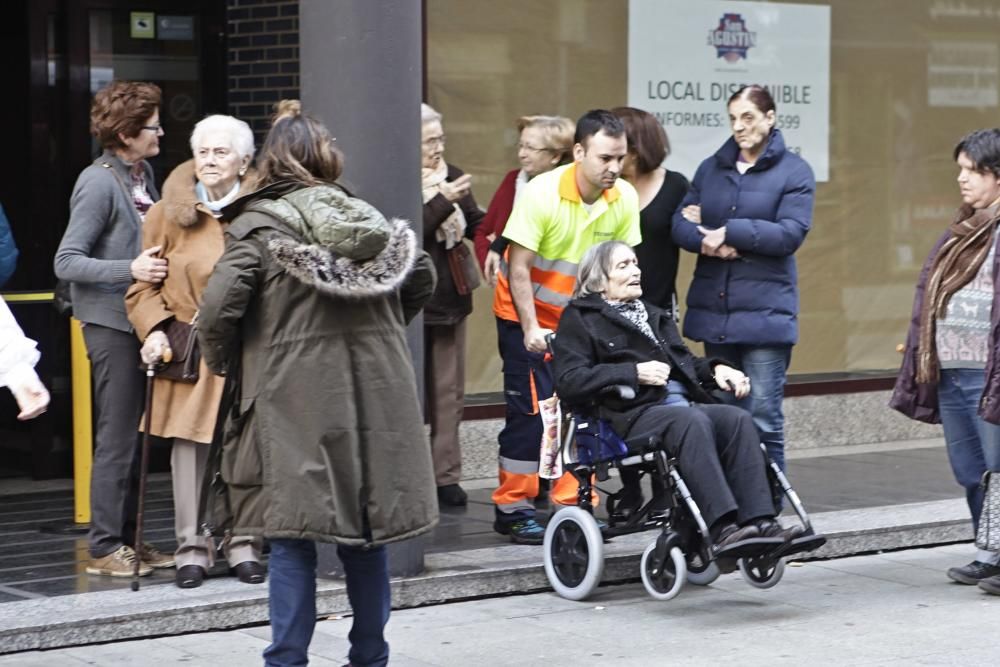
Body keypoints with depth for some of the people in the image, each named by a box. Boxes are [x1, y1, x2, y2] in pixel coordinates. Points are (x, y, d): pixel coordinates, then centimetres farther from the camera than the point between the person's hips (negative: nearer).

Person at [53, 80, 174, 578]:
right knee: (116, 438, -4)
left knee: (133, 436, 13)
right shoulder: (98, 183, -15)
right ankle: (105, 548, 4)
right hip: (110, 322, -8)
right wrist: (130, 269, -26)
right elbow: (66, 262, -17)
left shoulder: (143, 173, 9)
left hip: (142, 319, 8)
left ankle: (128, 538, 21)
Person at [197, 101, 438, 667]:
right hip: (375, 401, 4)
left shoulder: (258, 227, -7)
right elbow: (423, 279, 20)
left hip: (295, 408, -4)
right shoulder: (369, 220, 8)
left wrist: (225, 363, 2)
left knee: (292, 540, 1)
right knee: (367, 534, 14)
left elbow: (219, 307, -16)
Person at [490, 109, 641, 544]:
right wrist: (531, 329, -23)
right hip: (527, 313, -4)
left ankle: (573, 505, 11)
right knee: (530, 410, -7)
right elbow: (519, 268, -20)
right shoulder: (542, 193, -23)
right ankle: (513, 509, 2)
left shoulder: (625, 198, -11)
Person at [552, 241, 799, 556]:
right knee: (692, 421, -36)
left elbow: (685, 362, 33)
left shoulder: (653, 314, 33)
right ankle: (723, 529, -45)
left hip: (684, 402, 6)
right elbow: (568, 383, -4)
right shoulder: (579, 318, 10)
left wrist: (715, 369, 9)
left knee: (738, 419, -24)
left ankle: (759, 522, -37)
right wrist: (634, 373, -12)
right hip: (635, 413, -6)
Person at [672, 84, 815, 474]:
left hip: (765, 313, -5)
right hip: (713, 310, 5)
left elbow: (790, 234, -10)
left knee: (762, 419, -7)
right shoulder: (712, 168, 14)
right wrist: (711, 243, -13)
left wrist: (728, 231, -11)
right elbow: (681, 225, 7)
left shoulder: (793, 171, 1)